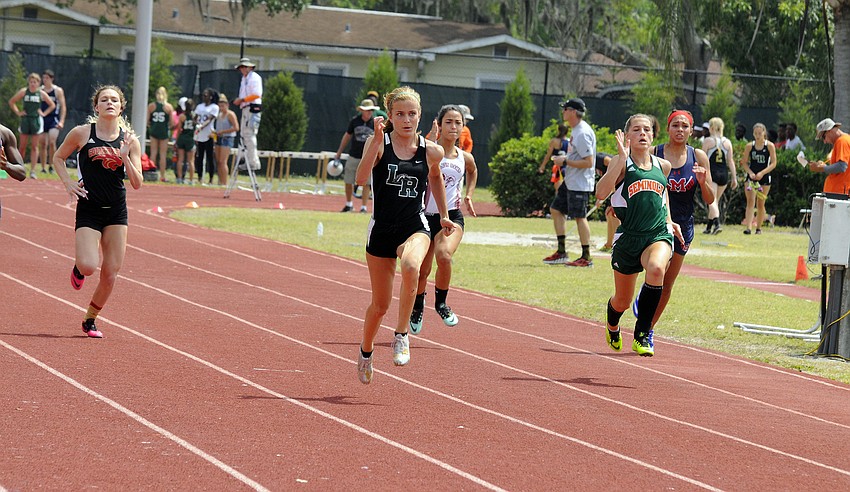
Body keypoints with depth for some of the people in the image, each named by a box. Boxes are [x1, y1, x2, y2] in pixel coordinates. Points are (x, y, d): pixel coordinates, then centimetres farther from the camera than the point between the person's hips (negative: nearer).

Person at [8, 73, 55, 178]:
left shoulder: (41, 93, 3)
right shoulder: (23, 92, 2)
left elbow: (52, 105, 13)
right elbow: (11, 101, 10)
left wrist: (44, 113, 2)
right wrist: (18, 112, 2)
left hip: (36, 120, 0)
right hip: (25, 119, 0)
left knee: (34, 147, -2)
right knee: (22, 146, 4)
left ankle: (32, 171, -3)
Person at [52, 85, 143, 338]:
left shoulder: (130, 141, 1)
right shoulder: (82, 133, -5)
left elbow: (137, 183, -2)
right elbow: (58, 158, 10)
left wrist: (125, 157, -16)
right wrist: (68, 182, -5)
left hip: (117, 212, 3)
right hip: (89, 210, -3)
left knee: (110, 273, 1)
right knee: (88, 266, -18)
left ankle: (90, 320, 21)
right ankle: (78, 266, 20)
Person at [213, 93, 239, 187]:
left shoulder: (230, 114, -9)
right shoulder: (220, 114, 16)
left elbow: (236, 128, -18)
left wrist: (222, 132, -17)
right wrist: (215, 132, 9)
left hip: (227, 138, -8)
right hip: (219, 138, 8)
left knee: (223, 161, -14)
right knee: (218, 161, 6)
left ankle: (224, 183, -14)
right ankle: (220, 181, 10)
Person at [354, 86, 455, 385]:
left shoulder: (431, 151, 1)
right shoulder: (379, 143, -7)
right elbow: (361, 178, -23)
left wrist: (443, 215, 26)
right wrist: (376, 142, -32)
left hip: (415, 227, 0)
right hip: (382, 229, 0)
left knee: (411, 266, -36)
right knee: (380, 305, 8)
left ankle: (402, 335, -19)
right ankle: (366, 350, 38)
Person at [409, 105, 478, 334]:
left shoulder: (465, 158, 4)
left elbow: (472, 172, 27)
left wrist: (469, 196, 16)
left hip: (451, 217, 1)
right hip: (425, 215, -1)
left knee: (444, 255, -28)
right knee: (421, 270, 7)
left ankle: (441, 303, -4)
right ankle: (418, 306, 40)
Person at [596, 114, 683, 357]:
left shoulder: (663, 166, 11)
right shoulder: (621, 163, -4)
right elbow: (600, 193, -21)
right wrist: (622, 158, -24)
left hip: (658, 235, 2)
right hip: (628, 237, -2)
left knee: (656, 269, -34)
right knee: (622, 301, 12)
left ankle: (642, 335, -21)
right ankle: (612, 328, 51)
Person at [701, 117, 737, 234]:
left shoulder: (708, 141, -3)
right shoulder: (727, 142, 8)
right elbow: (730, 161, 6)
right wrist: (734, 178, 7)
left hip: (712, 172, -5)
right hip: (724, 174, 5)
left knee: (712, 201, -9)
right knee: (715, 201, 16)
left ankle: (717, 223, -30)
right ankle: (709, 227, 22)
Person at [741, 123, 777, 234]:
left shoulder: (770, 146, -2)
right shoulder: (749, 146, 2)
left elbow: (773, 163, -5)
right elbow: (744, 163, 5)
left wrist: (762, 173, -17)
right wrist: (750, 172, -13)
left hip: (764, 178, -1)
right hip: (751, 177, 1)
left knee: (760, 204, 5)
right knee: (750, 202, -13)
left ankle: (759, 228, 17)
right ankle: (748, 227, -21)